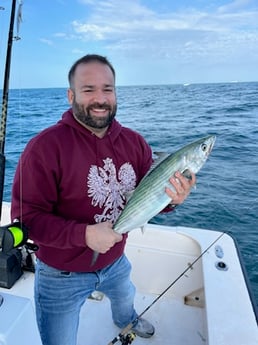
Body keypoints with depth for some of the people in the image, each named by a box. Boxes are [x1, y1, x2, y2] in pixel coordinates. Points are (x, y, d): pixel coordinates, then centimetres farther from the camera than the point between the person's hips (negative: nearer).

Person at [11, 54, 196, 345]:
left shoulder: (134, 142, -9)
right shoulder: (45, 147, -25)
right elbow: (26, 217, -24)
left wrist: (171, 198, -26)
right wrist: (85, 234, -33)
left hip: (115, 262, 6)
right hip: (62, 276, -5)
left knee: (125, 298, 38)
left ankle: (126, 321, 75)